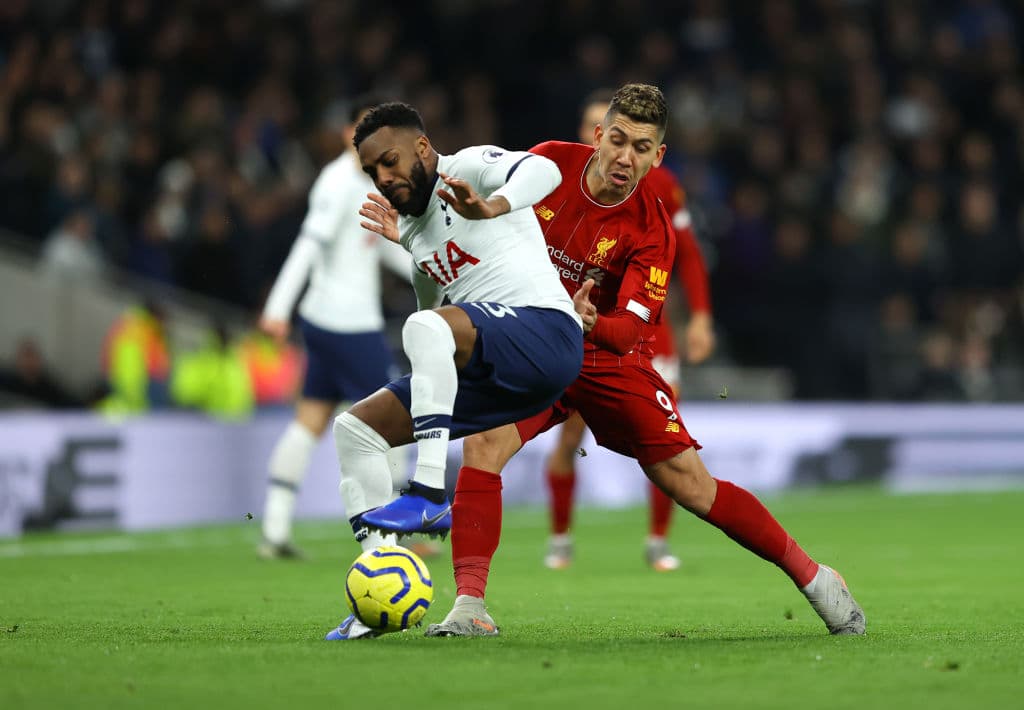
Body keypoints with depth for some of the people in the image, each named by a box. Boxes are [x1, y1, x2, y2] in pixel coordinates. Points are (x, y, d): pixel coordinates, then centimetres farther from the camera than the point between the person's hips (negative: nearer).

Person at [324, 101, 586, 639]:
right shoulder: (413, 229, 23)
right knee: (354, 428, 5)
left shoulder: (468, 167, -1)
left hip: (545, 332, -9)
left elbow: (543, 171, -22)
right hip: (485, 375, 9)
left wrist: (490, 207, -40)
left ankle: (429, 496, -37)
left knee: (426, 327, -37)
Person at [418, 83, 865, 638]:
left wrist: (590, 323, -46)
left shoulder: (650, 229, -19)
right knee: (482, 444, -25)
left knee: (689, 484, -5)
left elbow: (629, 330, -26)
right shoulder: (550, 164, -12)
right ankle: (469, 604, -23)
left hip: (608, 358, -2)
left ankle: (811, 576, 10)